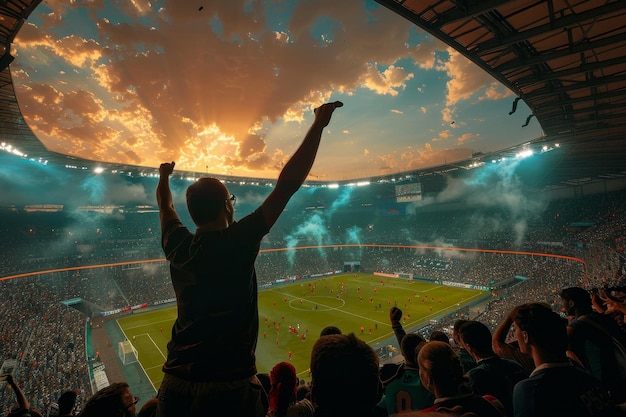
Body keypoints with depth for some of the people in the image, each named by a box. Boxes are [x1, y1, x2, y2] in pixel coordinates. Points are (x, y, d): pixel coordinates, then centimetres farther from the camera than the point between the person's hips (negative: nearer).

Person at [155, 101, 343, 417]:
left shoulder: (177, 246, -2)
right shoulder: (238, 241, -17)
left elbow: (166, 206, 20)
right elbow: (287, 185, -17)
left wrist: (164, 176, 40)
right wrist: (319, 124, -9)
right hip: (229, 389, -5)